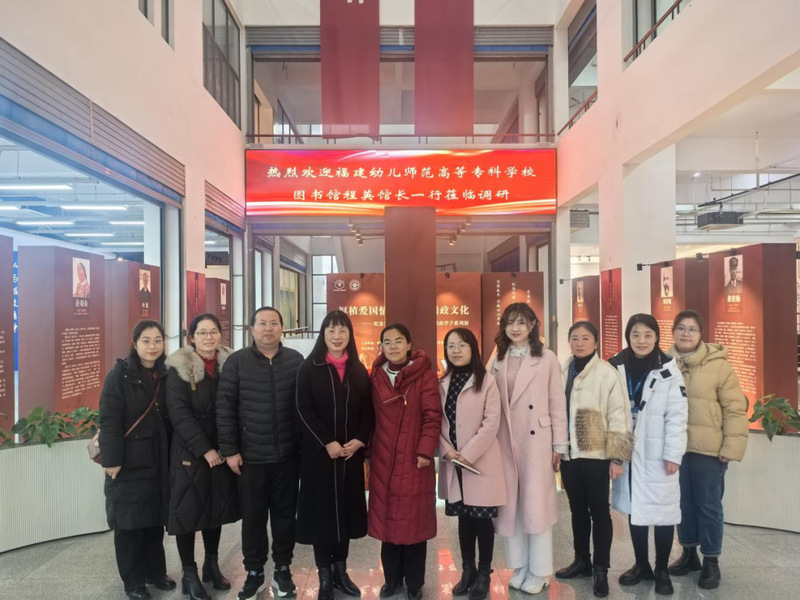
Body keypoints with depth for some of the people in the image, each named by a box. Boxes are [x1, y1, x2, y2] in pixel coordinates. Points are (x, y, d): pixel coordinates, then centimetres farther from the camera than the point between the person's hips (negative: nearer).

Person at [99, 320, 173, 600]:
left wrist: (171, 455, 8)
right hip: (129, 462, -5)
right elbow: (109, 420, -14)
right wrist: (112, 460, -19)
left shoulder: (164, 375, 6)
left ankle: (155, 571, 29)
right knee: (129, 522, 6)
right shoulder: (120, 374, -9)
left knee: (155, 519, 14)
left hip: (157, 461, 5)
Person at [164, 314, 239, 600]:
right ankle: (189, 574, 17)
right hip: (189, 451, -3)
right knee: (188, 508, 2)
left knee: (217, 507, 12)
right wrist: (204, 449, -17)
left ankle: (212, 564, 29)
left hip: (222, 450, 4)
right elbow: (178, 413, -13)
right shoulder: (179, 368, -6)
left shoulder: (229, 364, 4)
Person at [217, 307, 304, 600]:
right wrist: (229, 450, -6)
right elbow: (225, 407, -3)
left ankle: (283, 569, 29)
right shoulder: (236, 361, -3)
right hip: (250, 456, -1)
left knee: (285, 513, 12)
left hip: (288, 455, 1)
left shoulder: (296, 360, 1)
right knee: (253, 516, 10)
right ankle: (254, 572, 28)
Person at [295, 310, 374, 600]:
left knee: (346, 509, 9)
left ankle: (341, 571, 23)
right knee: (323, 510, 3)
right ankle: (325, 577, 14)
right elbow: (304, 410, -9)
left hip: (351, 453, 3)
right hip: (319, 452, -3)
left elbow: (367, 410, 6)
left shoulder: (358, 370, 7)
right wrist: (328, 443, -16)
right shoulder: (309, 368, -3)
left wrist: (359, 440, -9)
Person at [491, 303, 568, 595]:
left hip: (536, 439, -3)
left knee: (536, 502, 3)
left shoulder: (547, 359, -4)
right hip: (505, 440, 4)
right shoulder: (497, 361, 7)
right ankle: (520, 565, 25)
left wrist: (559, 445, -4)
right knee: (511, 502, 10)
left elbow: (557, 403, -3)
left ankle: (539, 570, 18)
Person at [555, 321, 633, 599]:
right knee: (577, 509, 16)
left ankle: (600, 570, 20)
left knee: (599, 511, 7)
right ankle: (581, 560, 32)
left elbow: (618, 416, -10)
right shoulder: (563, 372, 4)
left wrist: (617, 458, -11)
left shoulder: (607, 373, -10)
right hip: (569, 453, 5)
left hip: (596, 454, -4)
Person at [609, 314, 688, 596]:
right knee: (634, 509, 13)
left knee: (662, 510, 3)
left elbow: (677, 416, -9)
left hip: (657, 454, -3)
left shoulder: (668, 370, -8)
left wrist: (673, 454, -12)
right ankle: (641, 565, 30)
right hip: (627, 453, 3)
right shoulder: (617, 367, 1)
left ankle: (662, 570, 22)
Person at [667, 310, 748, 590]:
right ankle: (689, 553, 33)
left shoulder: (718, 365, -8)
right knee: (683, 502, 16)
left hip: (708, 449, -4)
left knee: (708, 505, 7)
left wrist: (732, 446, -11)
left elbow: (735, 408, -7)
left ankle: (711, 561, 23)